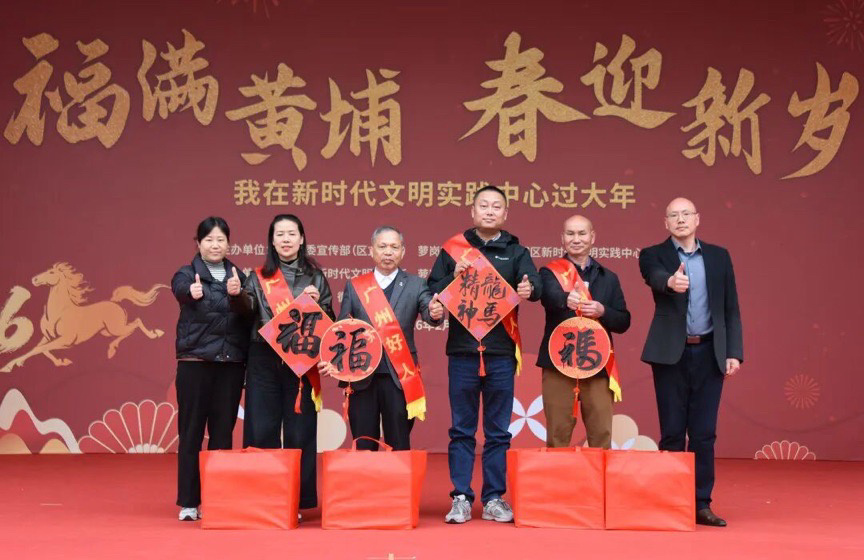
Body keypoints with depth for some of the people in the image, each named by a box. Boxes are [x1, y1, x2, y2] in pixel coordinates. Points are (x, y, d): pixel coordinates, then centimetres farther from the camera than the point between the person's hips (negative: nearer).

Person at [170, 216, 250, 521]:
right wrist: (192, 292, -47)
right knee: (191, 430, 0)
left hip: (231, 363, 3)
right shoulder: (187, 274, 3)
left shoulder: (238, 276, 12)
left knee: (223, 431, 5)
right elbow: (180, 289, -22)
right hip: (195, 362, -2)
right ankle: (188, 502, 8)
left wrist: (237, 294, -30)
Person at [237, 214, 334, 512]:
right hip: (264, 362, 1)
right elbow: (248, 310, -6)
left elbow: (328, 321, 8)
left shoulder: (314, 276, 9)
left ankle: (298, 499, 9)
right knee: (261, 431, 1)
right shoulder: (259, 277, 9)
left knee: (299, 432, 1)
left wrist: (316, 302, -10)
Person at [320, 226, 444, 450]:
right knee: (363, 448, 8)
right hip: (361, 377, 1)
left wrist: (435, 313, -35)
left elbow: (428, 312, -11)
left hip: (399, 377, -1)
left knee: (399, 447, 5)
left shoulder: (415, 285, 5)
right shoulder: (354, 287, 8)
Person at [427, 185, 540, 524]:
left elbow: (533, 283, -7)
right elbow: (433, 292, 3)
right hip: (462, 350, 0)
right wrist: (455, 277, -15)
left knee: (498, 431, 6)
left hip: (501, 352, 1)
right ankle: (461, 497, 11)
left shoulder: (516, 252, 10)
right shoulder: (453, 249, 8)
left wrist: (529, 289, -30)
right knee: (462, 430, 5)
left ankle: (494, 498, 14)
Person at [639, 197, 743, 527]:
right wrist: (670, 282, -46)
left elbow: (731, 308, 9)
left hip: (709, 354, 2)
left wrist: (734, 352, 1)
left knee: (704, 433, 4)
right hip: (671, 354, -2)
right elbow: (655, 277, -22)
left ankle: (702, 504, 12)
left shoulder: (718, 256, 10)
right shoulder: (653, 255, 2)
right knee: (672, 432, 3)